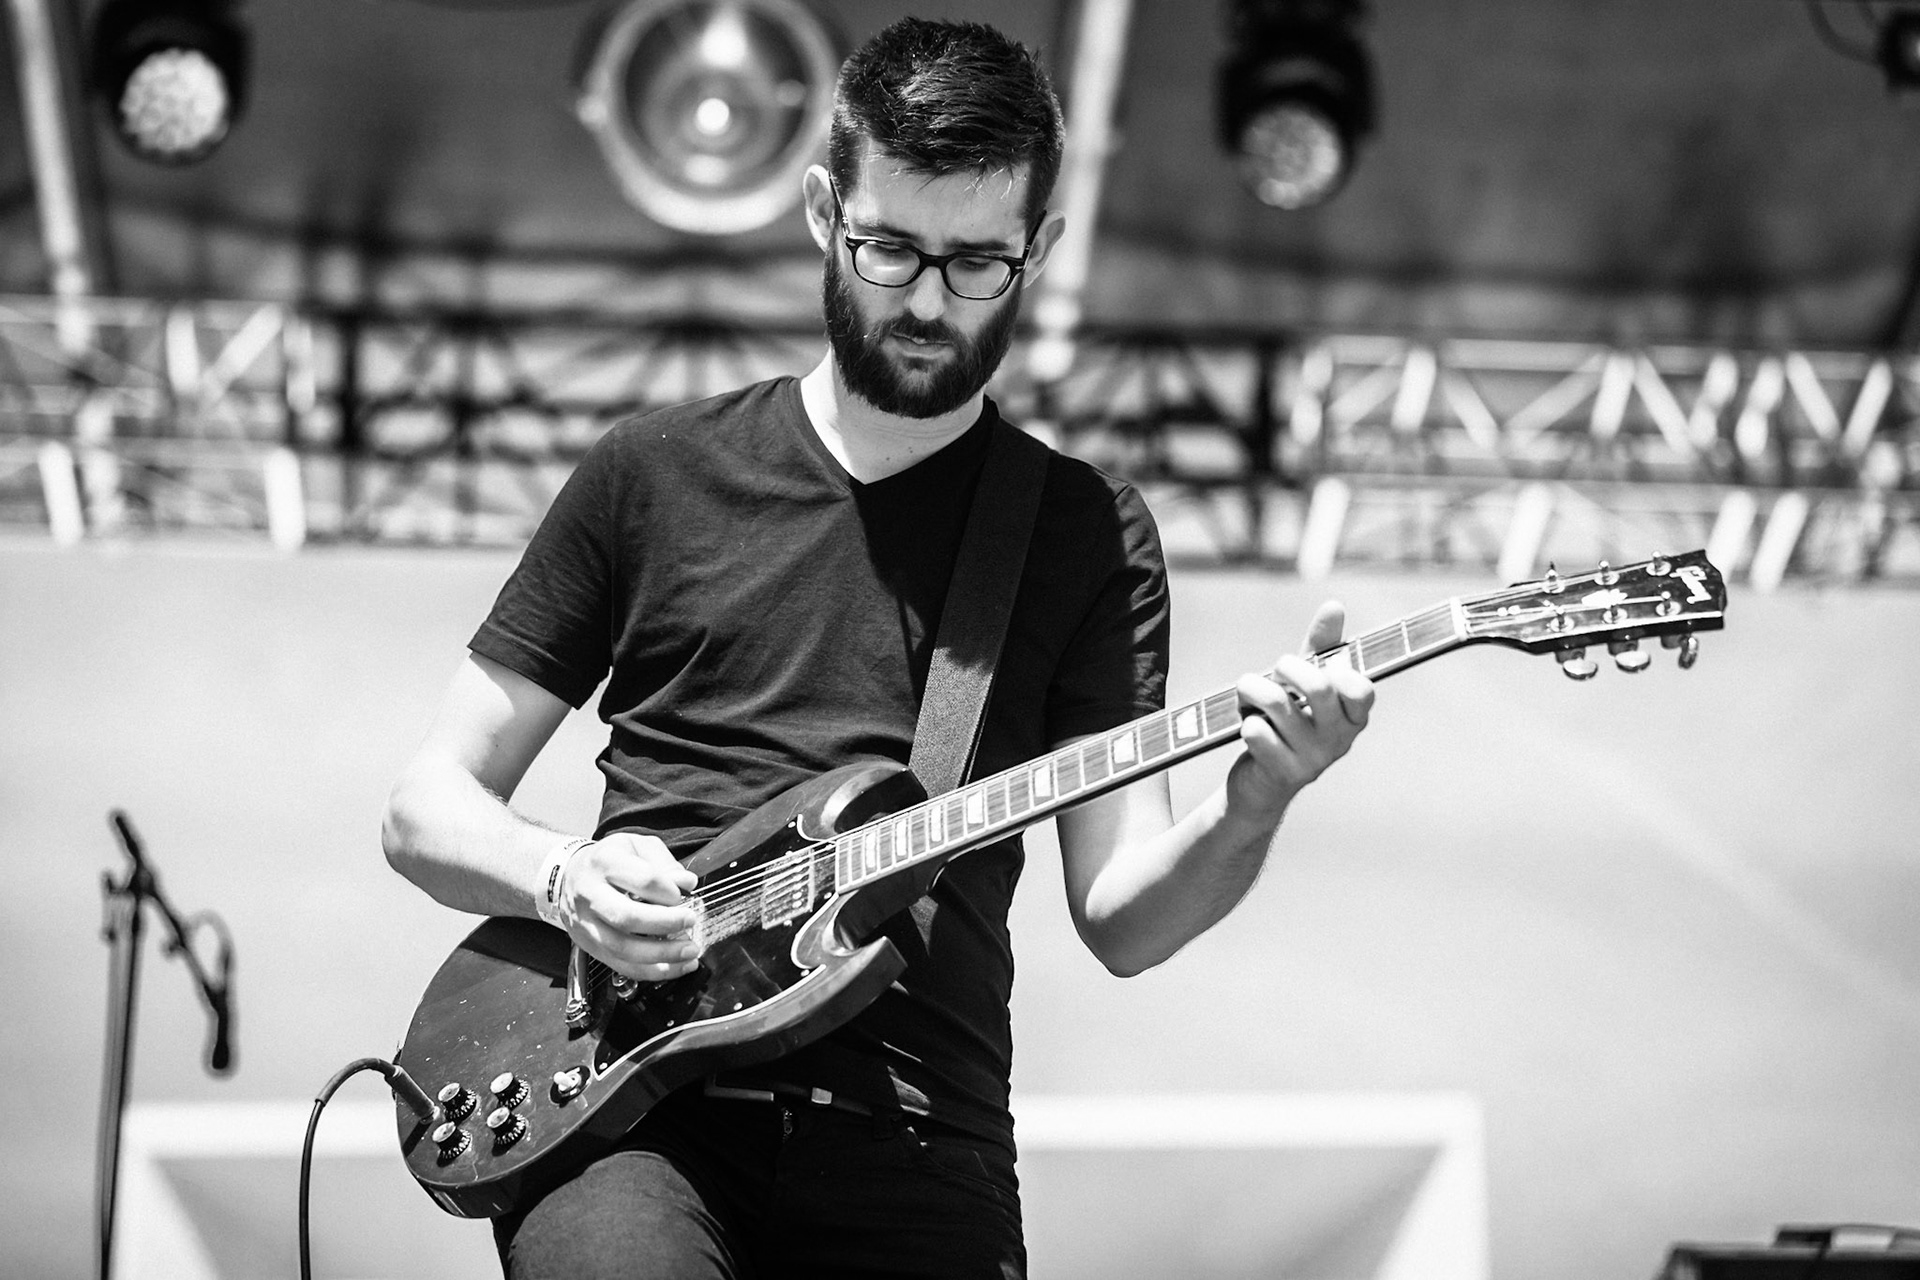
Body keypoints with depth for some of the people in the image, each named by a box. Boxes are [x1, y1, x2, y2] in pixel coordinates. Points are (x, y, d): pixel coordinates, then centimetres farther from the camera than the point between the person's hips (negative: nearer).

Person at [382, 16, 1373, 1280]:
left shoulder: (1087, 533, 12)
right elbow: (428, 806, 14)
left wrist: (1252, 805, -16)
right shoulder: (653, 474, 12)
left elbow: (1121, 915, 4)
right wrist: (565, 876, -7)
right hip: (634, 1107, -1)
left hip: (912, 1144, 1)